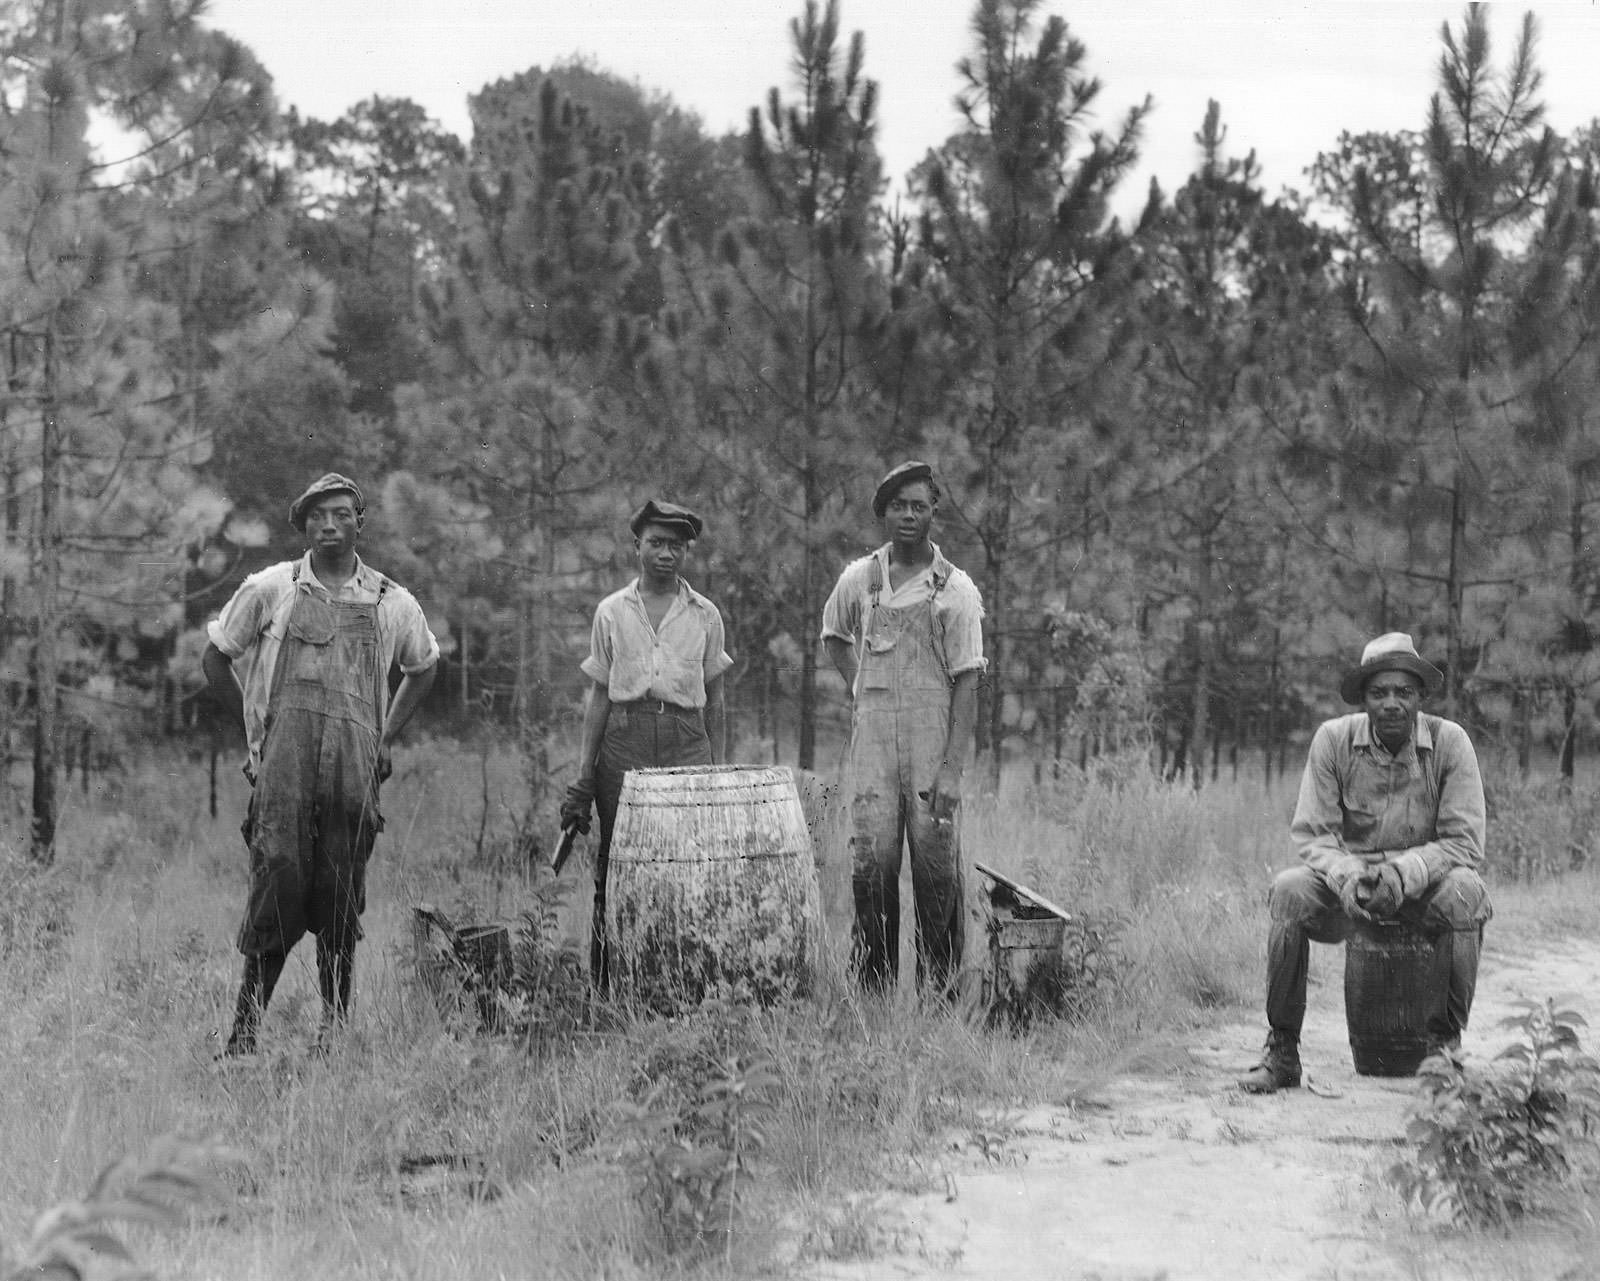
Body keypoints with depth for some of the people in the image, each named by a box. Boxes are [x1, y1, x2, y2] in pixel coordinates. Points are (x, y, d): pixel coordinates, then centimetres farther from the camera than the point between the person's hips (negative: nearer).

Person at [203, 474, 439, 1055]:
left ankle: (336, 1029, 10)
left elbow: (423, 666, 30)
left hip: (354, 767, 2)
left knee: (341, 902, 2)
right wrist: (256, 726, 12)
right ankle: (246, 1027, -9)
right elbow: (216, 658, 17)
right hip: (284, 762, -2)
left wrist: (386, 737, 21)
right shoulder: (269, 589, 7)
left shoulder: (393, 603, 12)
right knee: (279, 879, -14)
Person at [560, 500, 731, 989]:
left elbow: (713, 701, 14)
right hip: (624, 742, 0)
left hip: (687, 744, 0)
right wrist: (584, 775, 4)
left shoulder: (705, 616, 12)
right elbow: (597, 696, 10)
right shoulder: (611, 612, 10)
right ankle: (606, 991, 3)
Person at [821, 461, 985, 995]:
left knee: (936, 865, -1)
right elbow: (834, 636, 29)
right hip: (872, 741, 2)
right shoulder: (858, 579, 8)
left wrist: (952, 769, -12)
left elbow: (966, 685, -5)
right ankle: (871, 989, 6)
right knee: (871, 863, -1)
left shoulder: (956, 590, -2)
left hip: (935, 740, -2)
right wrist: (859, 690, 13)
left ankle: (938, 989, 7)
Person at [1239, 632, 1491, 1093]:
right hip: (1347, 883, 1)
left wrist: (1405, 872, -30)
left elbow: (1465, 843, -13)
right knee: (1289, 890, -28)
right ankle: (1282, 1050, -18)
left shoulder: (1450, 742, -10)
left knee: (1464, 892, -33)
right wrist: (1345, 874, -29)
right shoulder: (1333, 739, -7)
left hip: (1421, 886, -1)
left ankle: (1444, 1041, -15)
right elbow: (1311, 834, -8)